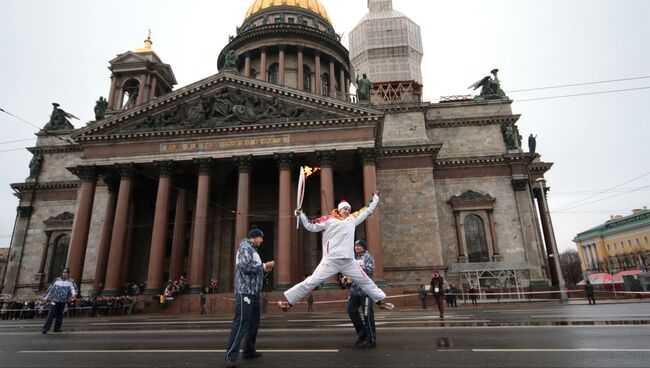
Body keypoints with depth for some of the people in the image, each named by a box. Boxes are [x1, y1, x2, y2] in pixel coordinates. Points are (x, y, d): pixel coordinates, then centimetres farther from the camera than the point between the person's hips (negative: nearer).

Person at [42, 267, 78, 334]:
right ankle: (46, 328, 0)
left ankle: (57, 328, 17)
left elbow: (74, 288, -16)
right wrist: (46, 297, 16)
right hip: (55, 300, 0)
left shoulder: (71, 281, 1)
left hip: (63, 301, 0)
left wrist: (74, 294, -36)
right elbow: (50, 288, 15)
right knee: (51, 314, -5)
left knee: (59, 315, 7)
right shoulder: (57, 280, 7)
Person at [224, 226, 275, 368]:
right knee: (241, 323, -10)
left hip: (253, 292, 10)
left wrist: (264, 269, 7)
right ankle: (230, 356, -5)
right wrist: (264, 265, -12)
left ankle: (249, 351, 25)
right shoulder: (245, 247, -8)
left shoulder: (252, 249, 21)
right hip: (245, 291, -10)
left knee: (254, 322, 15)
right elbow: (246, 267, -22)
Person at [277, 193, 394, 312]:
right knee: (311, 282, -7)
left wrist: (375, 197, 32)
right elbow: (310, 226, 0)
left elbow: (368, 210, 27)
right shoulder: (329, 219, 2)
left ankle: (380, 301, 31)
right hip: (331, 260, -4)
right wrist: (301, 214, -10)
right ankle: (289, 302, 3)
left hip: (349, 261, 5)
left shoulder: (352, 219, 16)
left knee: (365, 281, 14)